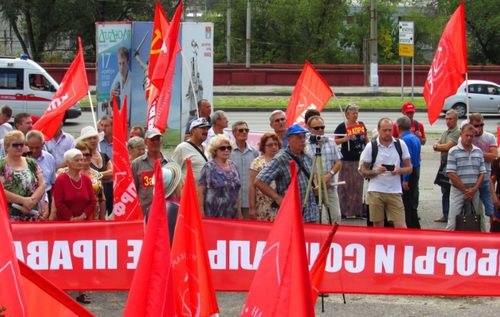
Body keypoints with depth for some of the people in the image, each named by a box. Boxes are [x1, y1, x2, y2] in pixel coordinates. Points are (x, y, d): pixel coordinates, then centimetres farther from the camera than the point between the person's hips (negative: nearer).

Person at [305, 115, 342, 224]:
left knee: (336, 219, 2)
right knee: (322, 221, -6)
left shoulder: (331, 143, 12)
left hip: (330, 187, 4)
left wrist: (329, 175, -9)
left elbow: (338, 163, 9)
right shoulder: (304, 145, -2)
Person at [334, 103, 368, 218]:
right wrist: (344, 139, -20)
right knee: (345, 187, -3)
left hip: (360, 160, 5)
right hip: (347, 161, -5)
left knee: (358, 186, 9)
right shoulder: (342, 126, -5)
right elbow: (335, 141, -4)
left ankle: (358, 211, 15)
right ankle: (345, 211, 1)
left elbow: (366, 140, 21)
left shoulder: (361, 125, 10)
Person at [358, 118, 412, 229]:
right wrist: (375, 171, -16)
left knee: (401, 226, -5)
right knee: (378, 227, 5)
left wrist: (399, 170, -13)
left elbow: (409, 168, 8)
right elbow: (363, 171, 4)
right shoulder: (371, 146, 1)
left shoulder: (400, 144, 5)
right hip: (376, 191, 0)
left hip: (395, 191, 1)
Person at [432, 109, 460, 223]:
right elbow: (436, 146, 11)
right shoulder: (445, 132, 16)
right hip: (444, 164, 9)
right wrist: (440, 147, -11)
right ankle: (445, 215, 23)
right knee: (445, 192, 15)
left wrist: (438, 146, -1)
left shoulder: (458, 132, -12)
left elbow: (447, 146, -19)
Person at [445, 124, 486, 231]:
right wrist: (466, 190, -11)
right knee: (453, 222, -5)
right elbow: (451, 174, -11)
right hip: (458, 191, -4)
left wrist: (474, 189, -7)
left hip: (474, 192, 4)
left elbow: (482, 173, 8)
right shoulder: (453, 151, -5)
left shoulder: (478, 152, 9)